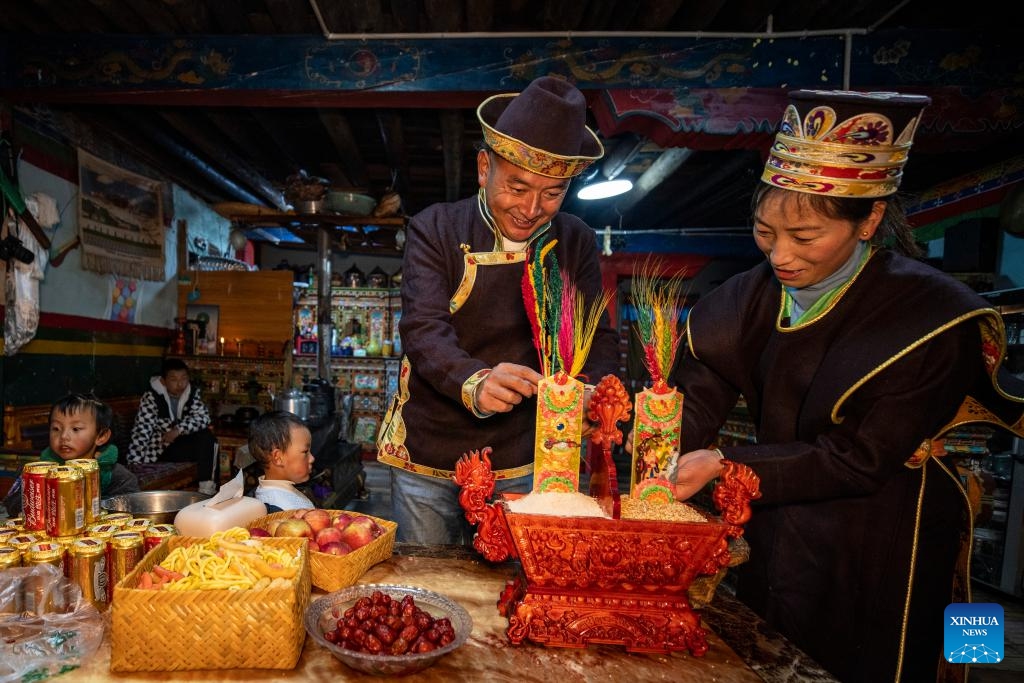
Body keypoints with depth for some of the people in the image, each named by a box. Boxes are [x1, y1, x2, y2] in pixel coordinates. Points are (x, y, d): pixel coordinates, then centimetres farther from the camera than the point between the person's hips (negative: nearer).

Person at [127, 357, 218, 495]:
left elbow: (203, 417, -15)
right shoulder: (151, 396, -19)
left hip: (181, 441, 5)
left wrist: (179, 430, -30)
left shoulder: (192, 392, -5)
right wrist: (134, 466, -33)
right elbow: (141, 430, -26)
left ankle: (207, 486, -18)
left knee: (207, 437, -23)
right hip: (161, 447, -5)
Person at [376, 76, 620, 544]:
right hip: (427, 457, -1)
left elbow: (598, 340, -7)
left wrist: (595, 390, -29)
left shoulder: (575, 242, -1)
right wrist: (474, 383, -41)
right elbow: (423, 330, -21)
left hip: (521, 461, 2)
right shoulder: (435, 229, -8)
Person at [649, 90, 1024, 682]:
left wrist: (724, 465, -30)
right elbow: (696, 399, -12)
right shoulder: (757, 295, -8)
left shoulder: (930, 317, -23)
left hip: (875, 559, -4)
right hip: (775, 536, 5)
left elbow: (858, 461, -24)